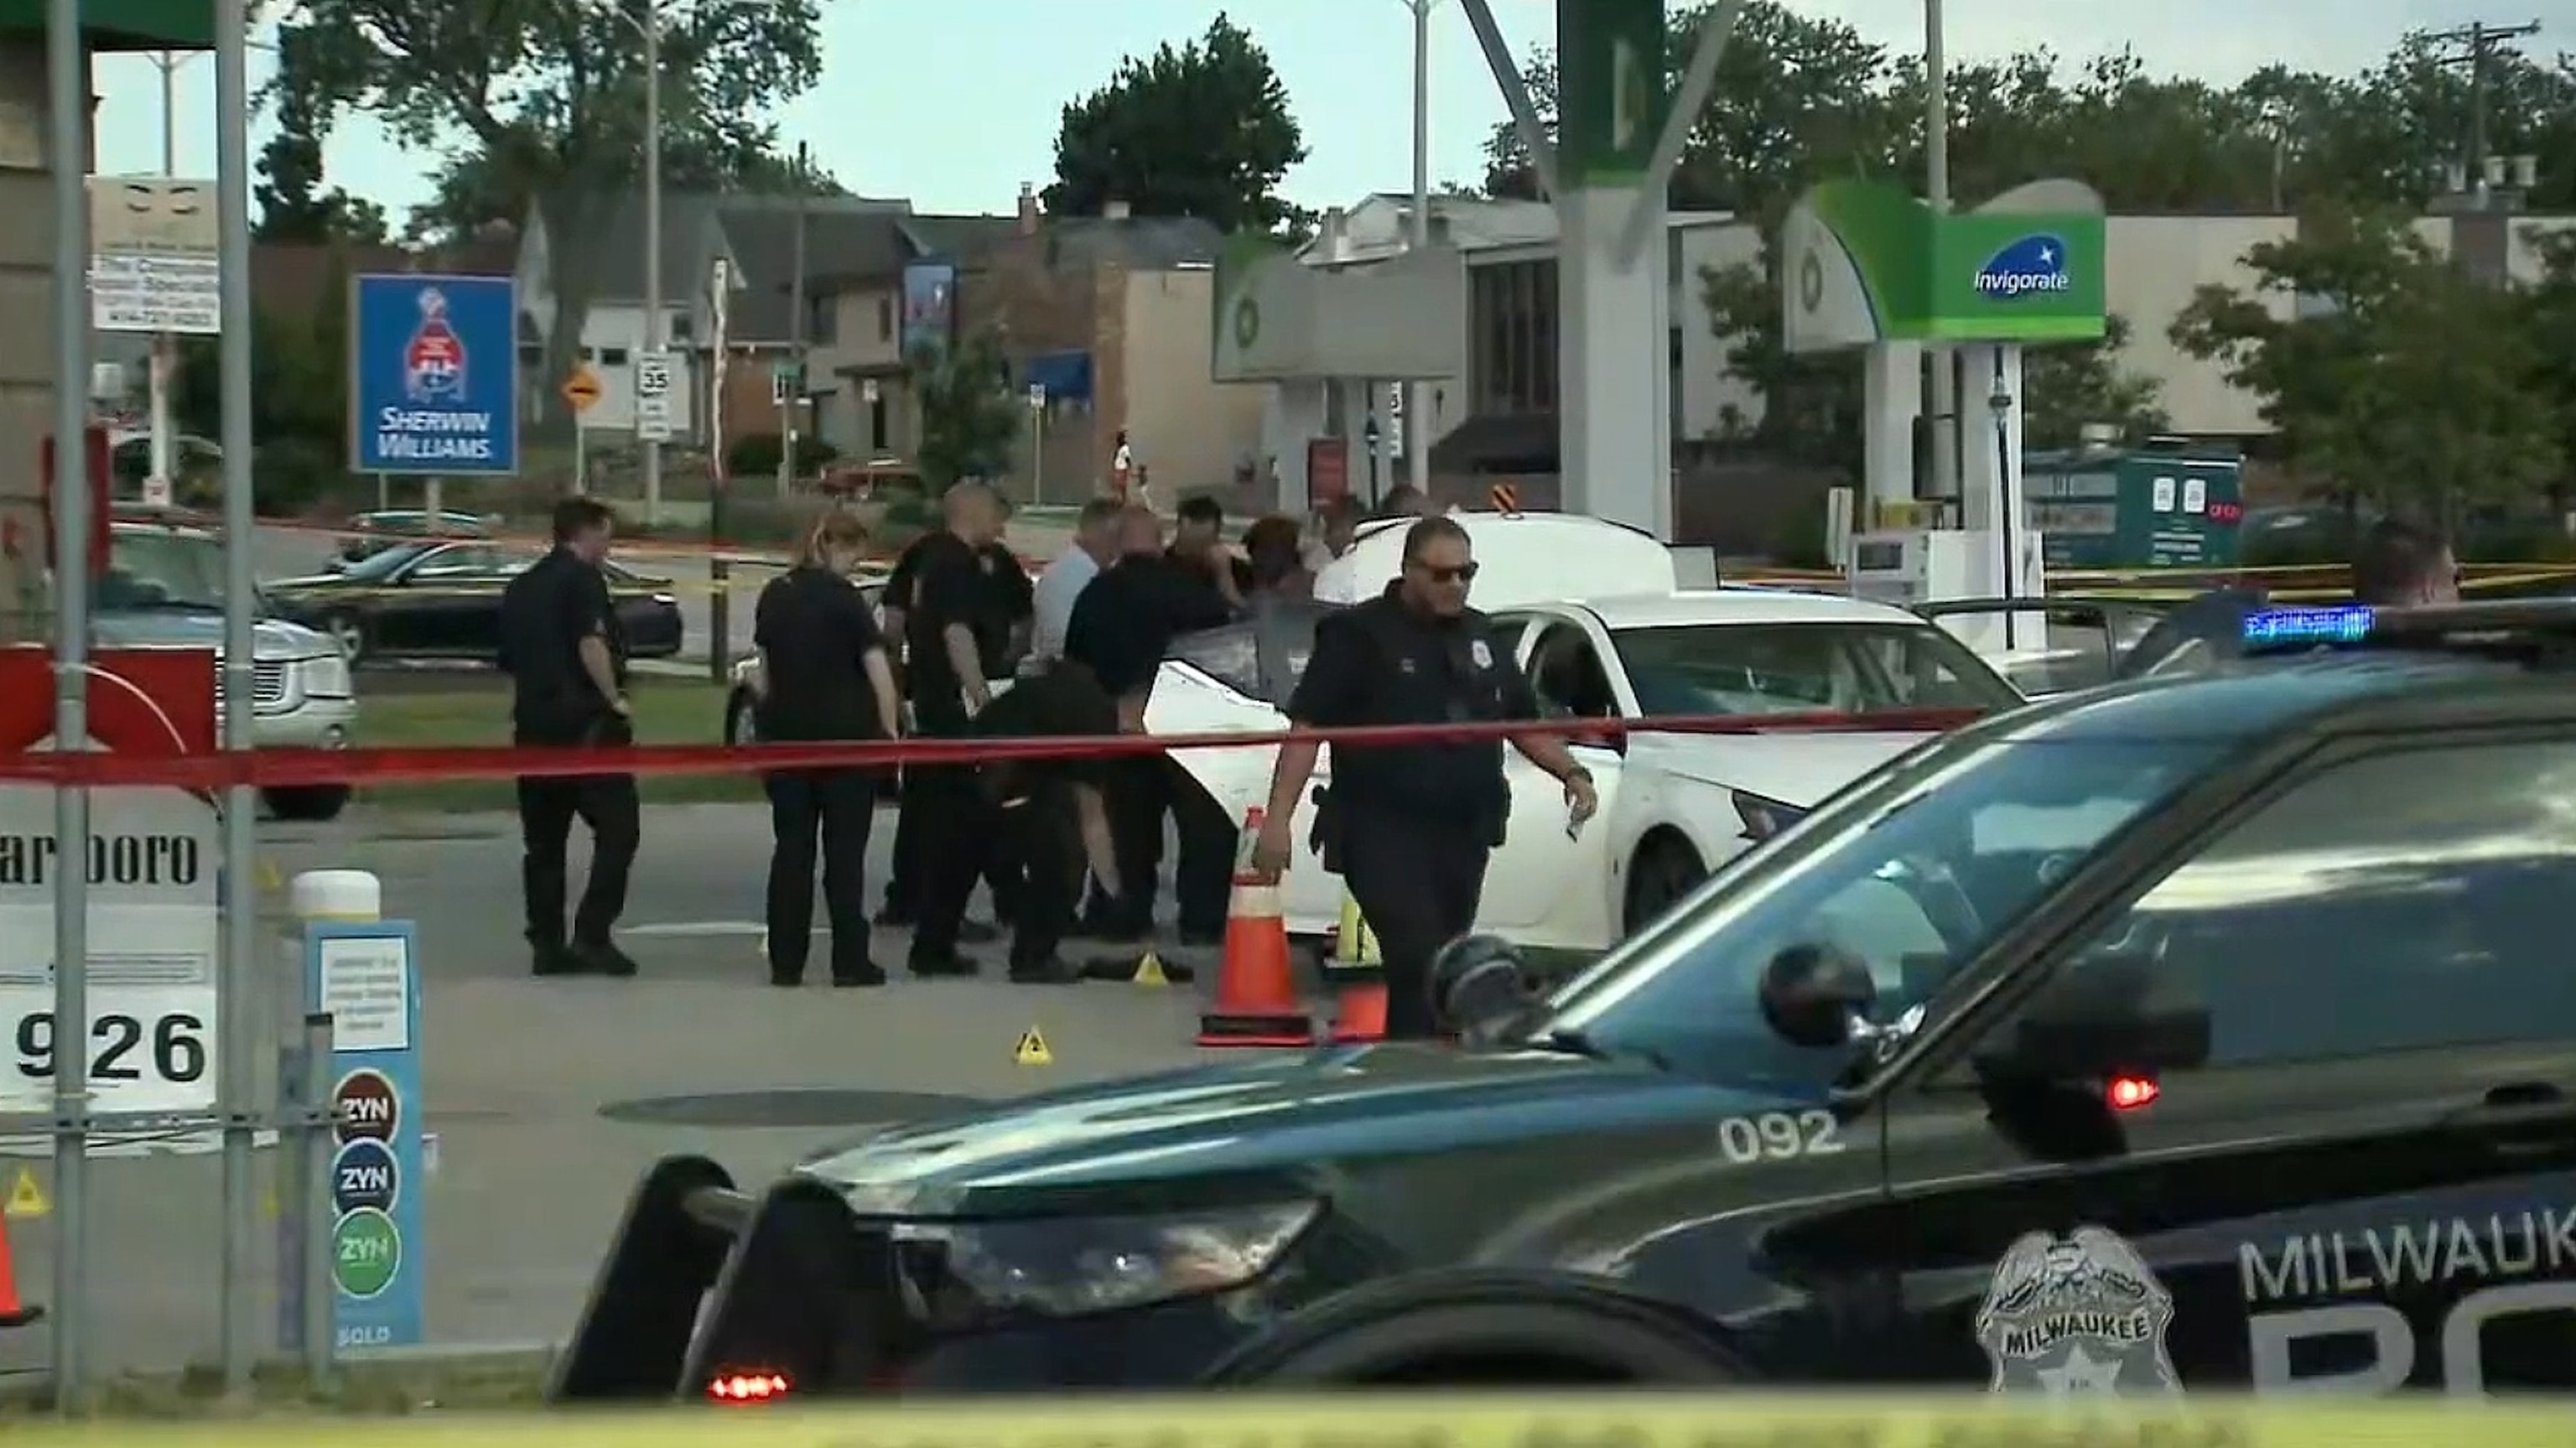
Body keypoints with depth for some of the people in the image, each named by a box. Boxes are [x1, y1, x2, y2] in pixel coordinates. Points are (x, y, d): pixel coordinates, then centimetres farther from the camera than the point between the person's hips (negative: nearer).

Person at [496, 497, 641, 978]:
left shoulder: (522, 587, 17)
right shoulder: (582, 579, -7)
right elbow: (591, 645, -19)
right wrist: (614, 699, -10)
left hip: (532, 723, 8)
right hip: (583, 722, -8)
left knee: (543, 839, 10)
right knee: (617, 828, -3)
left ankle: (547, 944, 7)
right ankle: (592, 935, -12)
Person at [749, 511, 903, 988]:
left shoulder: (775, 595, 6)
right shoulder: (843, 598, -10)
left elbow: (765, 667, 9)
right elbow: (877, 667, -15)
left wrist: (769, 721, 13)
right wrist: (890, 728, -10)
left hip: (785, 731, 5)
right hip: (843, 733, -5)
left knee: (791, 847, 8)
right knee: (844, 850, 1)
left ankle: (786, 962, 6)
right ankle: (850, 962, 0)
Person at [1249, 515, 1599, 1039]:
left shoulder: (1479, 636, 16)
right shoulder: (1359, 635, -4)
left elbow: (1522, 721, 26)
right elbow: (1306, 728, -8)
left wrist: (1571, 773, 9)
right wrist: (1278, 819, -17)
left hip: (1462, 833, 7)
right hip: (1384, 833, -7)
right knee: (1417, 960, -20)